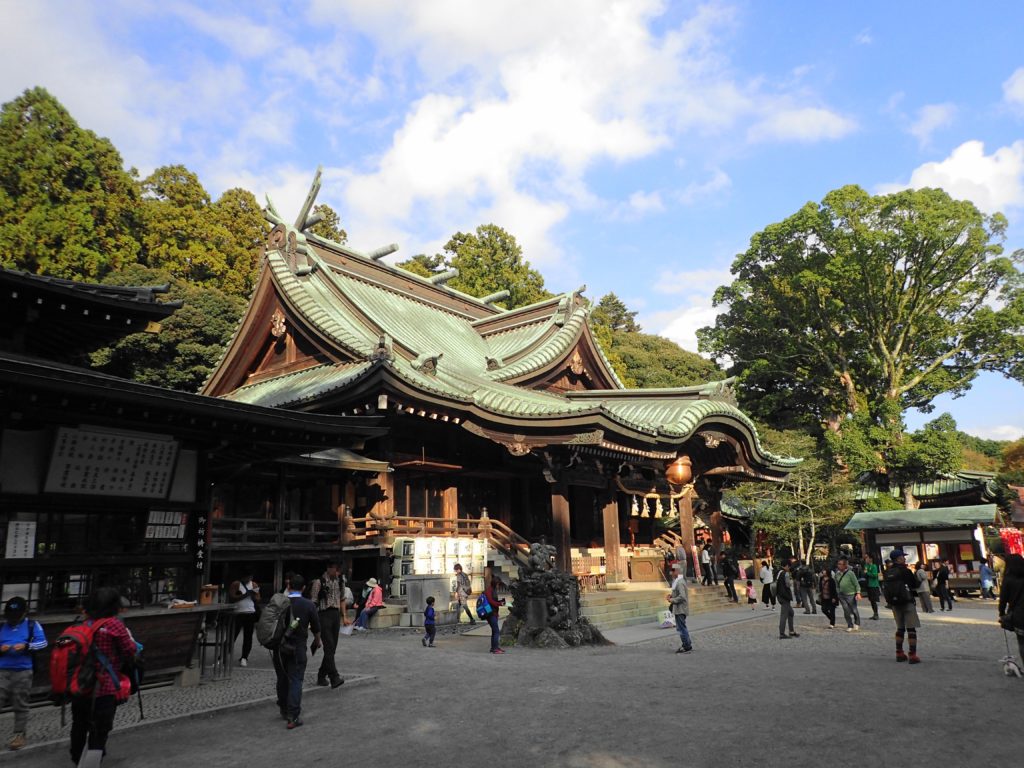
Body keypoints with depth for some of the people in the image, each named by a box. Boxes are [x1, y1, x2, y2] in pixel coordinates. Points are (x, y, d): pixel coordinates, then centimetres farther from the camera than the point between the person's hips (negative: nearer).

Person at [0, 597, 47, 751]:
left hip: (23, 671, -2)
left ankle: (19, 735, 12)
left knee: (20, 705, 4)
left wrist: (26, 646, -18)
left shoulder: (32, 625, 6)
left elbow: (42, 642, -3)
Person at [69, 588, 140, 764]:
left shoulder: (86, 623, 3)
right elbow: (130, 651, -9)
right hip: (104, 688, -6)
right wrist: (129, 637, 9)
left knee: (79, 725, 22)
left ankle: (77, 759, 38)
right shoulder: (115, 624, -14)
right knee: (100, 729, 4)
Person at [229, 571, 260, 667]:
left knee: (248, 637, 2)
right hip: (238, 614, -3)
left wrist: (253, 595, -9)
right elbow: (231, 598, -9)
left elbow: (258, 600, 11)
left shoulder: (254, 585, 11)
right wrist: (244, 595, -15)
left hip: (250, 614, 3)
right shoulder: (235, 584, 2)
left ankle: (244, 658, 9)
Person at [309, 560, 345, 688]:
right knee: (329, 647, -13)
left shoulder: (340, 580, 10)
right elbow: (313, 602, -7)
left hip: (336, 615, 6)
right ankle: (334, 678, -17)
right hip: (323, 615, -6)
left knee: (332, 648, 9)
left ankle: (321, 676, 21)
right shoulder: (319, 581, -8)